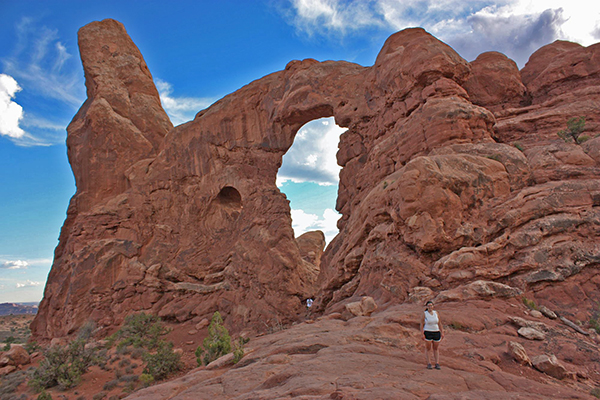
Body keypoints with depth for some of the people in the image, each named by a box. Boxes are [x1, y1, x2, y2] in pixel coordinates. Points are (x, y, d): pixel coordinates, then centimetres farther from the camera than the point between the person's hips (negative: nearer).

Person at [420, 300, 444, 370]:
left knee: (436, 349, 8)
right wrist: (422, 334, -12)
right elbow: (421, 325, -6)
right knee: (428, 348, 3)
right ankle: (429, 364, 9)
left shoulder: (436, 313, 3)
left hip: (436, 333, 3)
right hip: (428, 333, -3)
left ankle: (437, 364, 13)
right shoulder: (424, 314, -7)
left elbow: (439, 323, 9)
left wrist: (442, 332, 5)